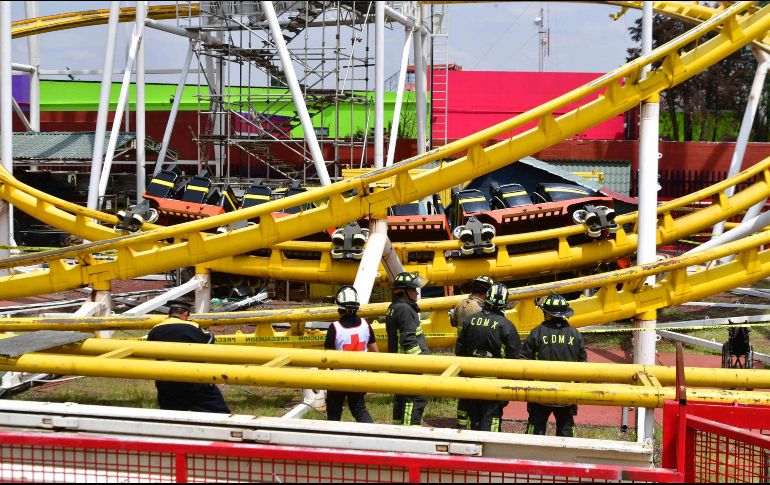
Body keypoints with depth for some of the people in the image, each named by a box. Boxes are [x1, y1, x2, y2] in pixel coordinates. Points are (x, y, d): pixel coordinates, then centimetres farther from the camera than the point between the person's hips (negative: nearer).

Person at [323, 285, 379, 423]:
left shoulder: (334, 328, -17)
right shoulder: (365, 325, -4)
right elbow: (374, 351, 4)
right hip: (360, 376, 4)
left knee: (333, 413, 12)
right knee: (359, 409, 16)